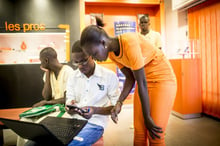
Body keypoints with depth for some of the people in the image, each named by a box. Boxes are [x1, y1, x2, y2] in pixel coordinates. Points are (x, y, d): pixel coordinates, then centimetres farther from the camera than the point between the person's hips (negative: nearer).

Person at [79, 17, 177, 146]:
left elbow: (142, 83, -24)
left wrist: (147, 117, -16)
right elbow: (130, 78, 1)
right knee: (139, 133, 3)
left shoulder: (129, 43, -28)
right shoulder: (112, 53, -4)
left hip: (163, 79, -6)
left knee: (155, 135, -6)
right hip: (145, 81, 6)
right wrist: (119, 103, -11)